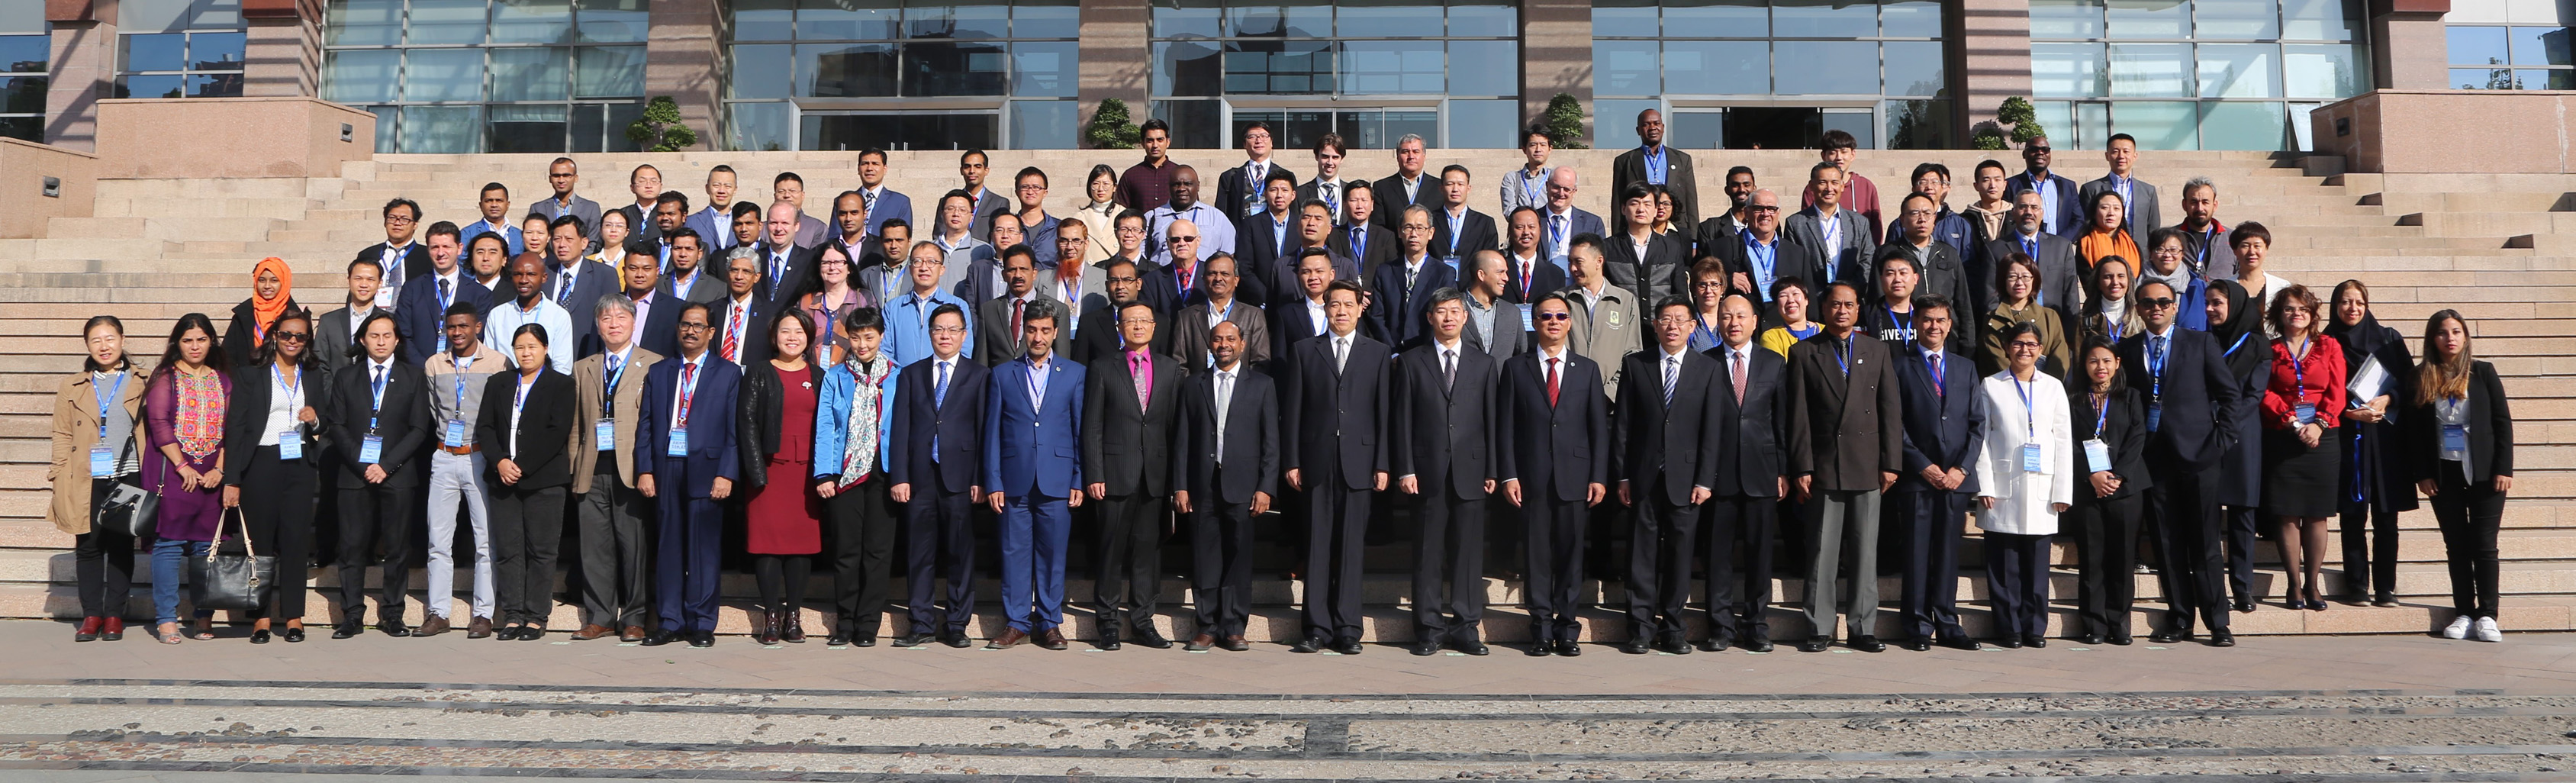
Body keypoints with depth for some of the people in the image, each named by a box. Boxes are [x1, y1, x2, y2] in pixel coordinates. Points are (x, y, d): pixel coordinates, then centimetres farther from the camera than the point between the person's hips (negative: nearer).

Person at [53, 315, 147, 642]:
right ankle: (91, 615, 9)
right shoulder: (72, 387, 14)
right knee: (89, 546, 1)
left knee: (122, 546, 1)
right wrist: (59, 479, 3)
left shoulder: (142, 383, 8)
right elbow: (62, 436, 13)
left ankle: (114, 615, 8)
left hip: (128, 477, -1)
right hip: (86, 480, 1)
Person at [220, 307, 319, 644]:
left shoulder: (314, 378, 16)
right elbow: (235, 427, -1)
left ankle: (294, 616, 5)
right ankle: (261, 618, 5)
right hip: (261, 464, -2)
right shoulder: (250, 374, 5)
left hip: (299, 465, 2)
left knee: (296, 538, 0)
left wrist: (315, 418, -6)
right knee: (259, 540, -1)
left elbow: (325, 427, 20)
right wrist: (232, 479, -8)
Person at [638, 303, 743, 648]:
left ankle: (702, 624, 8)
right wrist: (644, 470, 1)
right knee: (668, 547, 5)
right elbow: (646, 426, 12)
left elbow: (735, 429, 0)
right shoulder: (658, 373, 15)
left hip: (706, 469, -3)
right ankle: (670, 622, 12)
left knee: (704, 548, 0)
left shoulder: (728, 373, 6)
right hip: (666, 468, 3)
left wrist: (727, 474, -9)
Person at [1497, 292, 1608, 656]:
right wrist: (1508, 475, -5)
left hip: (1575, 477, 1)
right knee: (1537, 555, 1)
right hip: (1532, 477, -1)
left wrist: (1599, 477, 0)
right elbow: (1505, 425, 4)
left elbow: (1599, 427, 8)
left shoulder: (1588, 369, 12)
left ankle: (1567, 630, 12)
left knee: (1571, 554, 3)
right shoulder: (1515, 367, 8)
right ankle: (1542, 630, 10)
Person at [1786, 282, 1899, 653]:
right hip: (1823, 465, -2)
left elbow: (1890, 409, 8)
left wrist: (1890, 462, 1)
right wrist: (1802, 467, -5)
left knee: (1865, 550, 4)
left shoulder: (1877, 350, 12)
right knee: (1822, 551, 0)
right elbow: (1798, 415, 1)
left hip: (1867, 465, 2)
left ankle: (1863, 628, 12)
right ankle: (1820, 629, 7)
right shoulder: (1803, 352, 5)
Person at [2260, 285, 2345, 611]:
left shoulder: (2329, 346, 10)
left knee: (2316, 514, 2)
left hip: (2322, 436, 1)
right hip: (2282, 438, -1)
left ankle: (2312, 584, 9)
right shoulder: (2270, 350, 7)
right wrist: (2293, 422, -12)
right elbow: (2266, 394, 0)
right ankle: (2294, 585, 3)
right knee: (2287, 514, -3)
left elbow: (2336, 392, 3)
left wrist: (2319, 424, -11)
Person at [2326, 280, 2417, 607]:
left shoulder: (2389, 339, 12)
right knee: (2352, 517, -1)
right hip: (2347, 438, -1)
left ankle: (2386, 588, 6)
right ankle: (2356, 587, 4)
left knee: (2386, 518, 0)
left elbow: (2408, 380, 5)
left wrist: (2386, 400, -12)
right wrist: (2353, 412, -13)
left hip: (2386, 436, 1)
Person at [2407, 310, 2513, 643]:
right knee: (2456, 546, 5)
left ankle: (2487, 616, 4)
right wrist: (2421, 473, -3)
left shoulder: (2483, 372, 1)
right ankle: (2464, 613, 10)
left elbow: (2502, 422, 0)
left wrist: (2503, 469, -7)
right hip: (2443, 475, 1)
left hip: (2484, 473, -1)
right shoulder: (2421, 377, 3)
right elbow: (2412, 429, 3)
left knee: (2484, 546, -1)